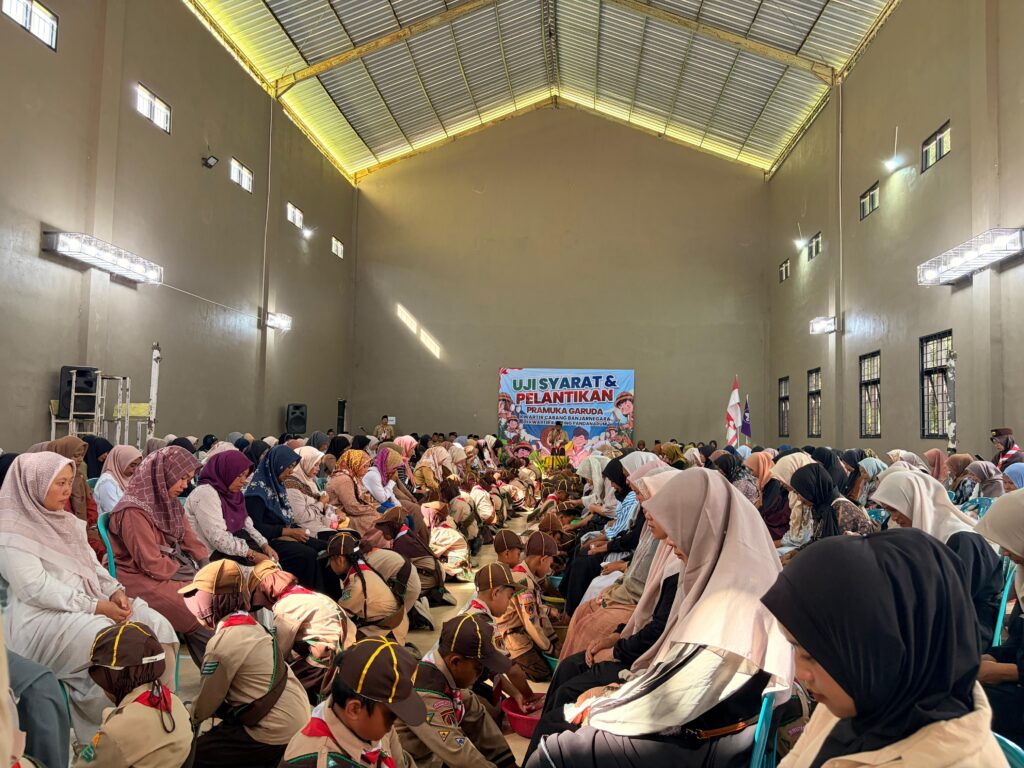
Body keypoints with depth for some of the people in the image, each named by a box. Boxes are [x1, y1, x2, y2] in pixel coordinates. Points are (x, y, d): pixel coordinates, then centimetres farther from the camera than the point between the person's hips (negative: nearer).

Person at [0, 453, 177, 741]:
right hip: (44, 617, -8)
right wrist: (95, 606, -22)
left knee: (159, 627, -12)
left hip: (94, 602, 8)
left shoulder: (66, 521, 15)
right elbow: (36, 588, -19)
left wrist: (114, 590, -5)